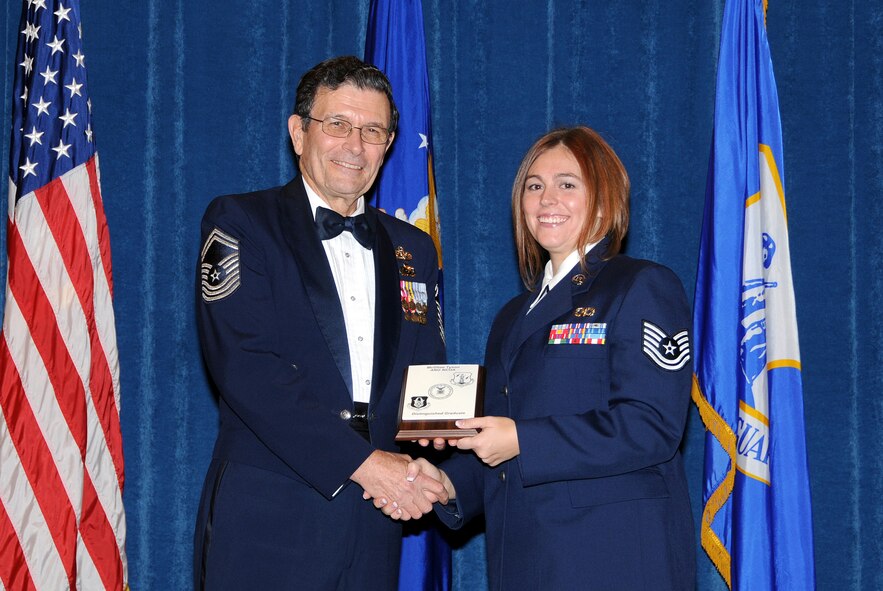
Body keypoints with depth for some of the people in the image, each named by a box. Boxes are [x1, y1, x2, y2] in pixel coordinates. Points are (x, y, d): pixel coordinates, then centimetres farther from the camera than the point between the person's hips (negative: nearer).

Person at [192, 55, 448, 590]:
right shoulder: (240, 223, 0)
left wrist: (419, 475, -8)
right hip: (267, 525, -4)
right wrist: (362, 462, -17)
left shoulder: (413, 250, 15)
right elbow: (245, 369, -12)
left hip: (375, 522, 4)